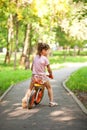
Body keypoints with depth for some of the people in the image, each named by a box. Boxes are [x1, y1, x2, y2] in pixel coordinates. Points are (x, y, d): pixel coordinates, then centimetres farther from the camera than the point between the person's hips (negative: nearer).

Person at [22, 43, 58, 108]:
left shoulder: (35, 57, 6)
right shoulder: (45, 59, -10)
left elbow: (32, 68, 12)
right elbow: (49, 69, -5)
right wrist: (51, 75, 13)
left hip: (34, 76, 4)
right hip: (42, 77, -4)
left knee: (30, 88, 17)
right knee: (49, 87, 18)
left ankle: (25, 98, -6)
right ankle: (51, 102, 18)